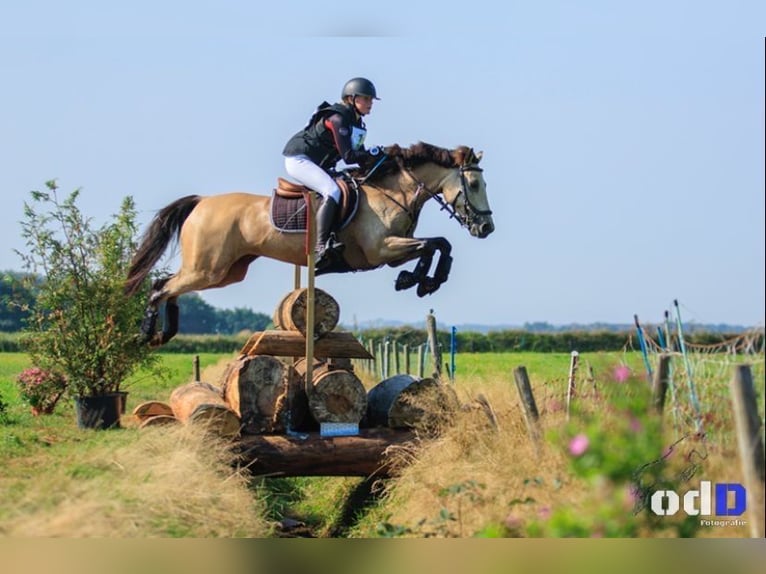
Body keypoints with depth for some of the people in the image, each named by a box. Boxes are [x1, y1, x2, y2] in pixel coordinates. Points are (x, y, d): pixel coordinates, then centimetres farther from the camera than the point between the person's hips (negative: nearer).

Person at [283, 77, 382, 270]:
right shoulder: (337, 118, -20)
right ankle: (320, 247, -39)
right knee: (333, 191, -29)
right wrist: (375, 154, -21)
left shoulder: (357, 124, 10)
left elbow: (360, 158, 10)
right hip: (299, 159, -10)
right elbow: (348, 156, -26)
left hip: (317, 165, 10)